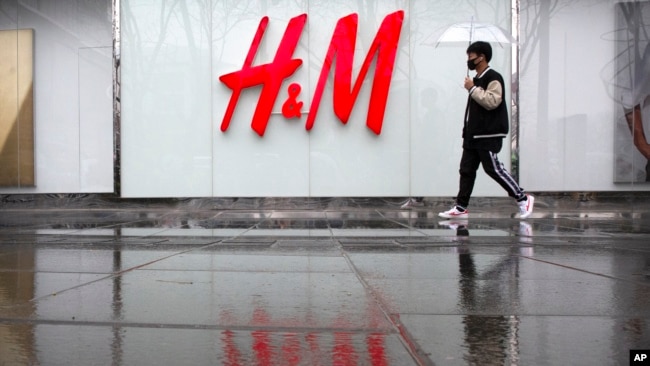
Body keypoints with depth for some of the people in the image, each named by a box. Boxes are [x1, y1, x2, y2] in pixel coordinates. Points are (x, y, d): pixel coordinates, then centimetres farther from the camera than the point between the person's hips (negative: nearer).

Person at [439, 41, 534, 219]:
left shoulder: (493, 77, -9)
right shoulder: (476, 80, 18)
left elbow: (492, 102, -24)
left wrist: (472, 89, -18)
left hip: (489, 135, -9)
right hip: (473, 134, 9)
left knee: (492, 168, -9)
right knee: (466, 169, 5)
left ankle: (523, 198, 6)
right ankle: (460, 208, 7)